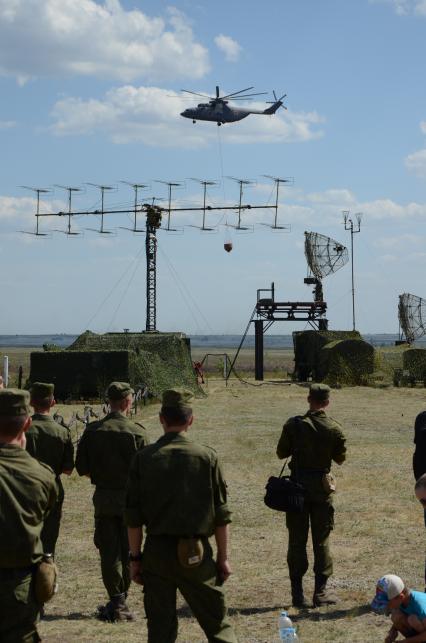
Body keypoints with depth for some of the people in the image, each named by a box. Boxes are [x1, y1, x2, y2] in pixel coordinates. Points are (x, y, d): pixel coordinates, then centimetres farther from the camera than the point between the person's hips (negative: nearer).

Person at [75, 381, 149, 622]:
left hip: (103, 497, 2)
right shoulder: (137, 432, -11)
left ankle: (117, 601, 2)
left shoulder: (93, 431, -3)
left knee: (109, 551, 7)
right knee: (127, 551, 11)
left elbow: (82, 468, 0)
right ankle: (120, 602, 16)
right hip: (131, 497, -1)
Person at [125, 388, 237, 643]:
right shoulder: (207, 457, -5)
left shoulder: (144, 458, -2)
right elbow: (221, 515, -2)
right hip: (196, 555, -1)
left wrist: (135, 558, 8)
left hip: (156, 552, 1)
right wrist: (223, 557, 6)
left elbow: (133, 516, -1)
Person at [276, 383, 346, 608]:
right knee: (321, 540, 8)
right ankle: (320, 591, 9)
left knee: (297, 540, 7)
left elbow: (281, 452, 0)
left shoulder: (293, 425, -9)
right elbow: (340, 459, 3)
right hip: (322, 486, 0)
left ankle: (298, 593, 9)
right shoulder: (334, 429, -8)